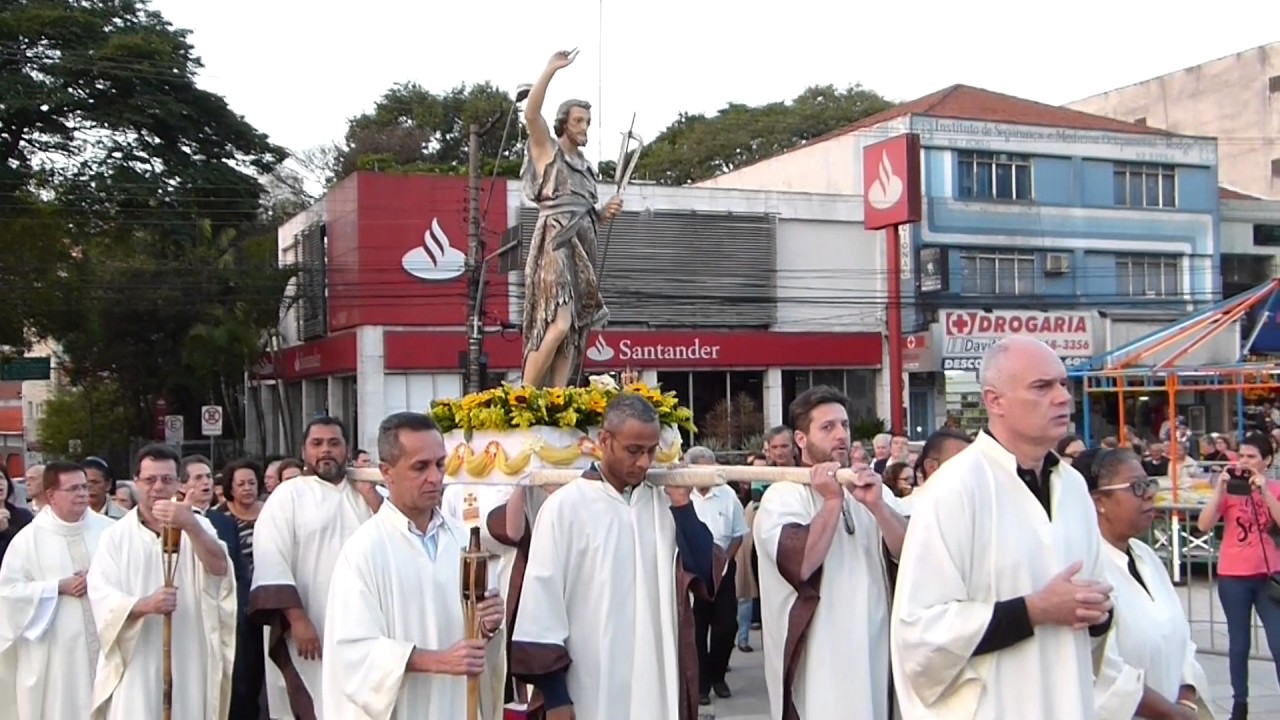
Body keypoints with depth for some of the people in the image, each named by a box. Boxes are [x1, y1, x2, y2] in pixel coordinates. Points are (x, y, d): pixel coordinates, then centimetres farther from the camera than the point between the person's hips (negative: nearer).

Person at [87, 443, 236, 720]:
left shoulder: (197, 526, 8)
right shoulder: (116, 536, 5)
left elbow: (219, 568, -11)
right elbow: (101, 595, -5)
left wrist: (190, 526, -28)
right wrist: (144, 604, -25)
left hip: (188, 661, 1)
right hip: (136, 663, -1)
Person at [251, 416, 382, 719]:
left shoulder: (365, 495, 13)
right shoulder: (288, 495, 1)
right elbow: (271, 562, -9)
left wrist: (370, 494, -2)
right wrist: (297, 620, -17)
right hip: (311, 634, -4)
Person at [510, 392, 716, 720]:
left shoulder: (663, 504, 7)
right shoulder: (565, 506, -7)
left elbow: (705, 578, 2)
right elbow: (542, 600, -7)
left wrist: (682, 505, -5)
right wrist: (554, 693, -9)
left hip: (657, 687, 4)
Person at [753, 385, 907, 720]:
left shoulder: (872, 489, 9)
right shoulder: (781, 497, -7)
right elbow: (802, 563, -23)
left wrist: (876, 505, -16)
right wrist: (832, 501, -17)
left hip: (875, 652, 5)